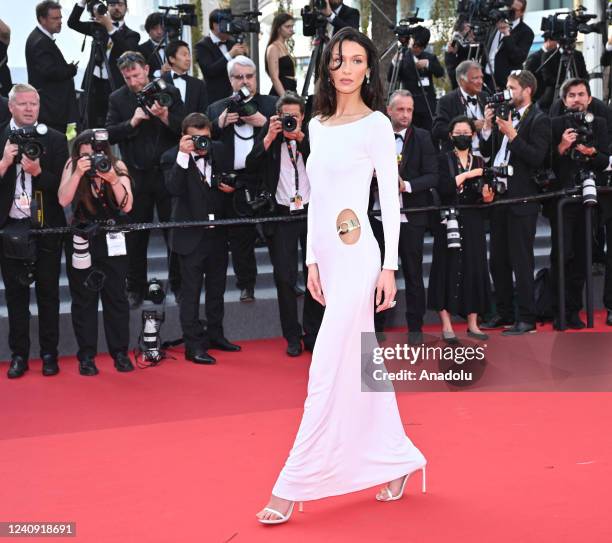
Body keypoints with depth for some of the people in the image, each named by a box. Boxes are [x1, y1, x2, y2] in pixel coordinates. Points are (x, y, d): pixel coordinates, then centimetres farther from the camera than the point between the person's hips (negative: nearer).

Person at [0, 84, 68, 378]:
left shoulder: (55, 139, 0)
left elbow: (63, 185, -5)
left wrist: (38, 172, -21)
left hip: (46, 229, -1)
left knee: (48, 293, 7)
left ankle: (49, 353, 17)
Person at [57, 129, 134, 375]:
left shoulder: (117, 167, -8)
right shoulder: (72, 166, -8)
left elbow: (126, 206, -16)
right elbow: (63, 200, -20)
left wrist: (113, 179, -30)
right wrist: (78, 173, -31)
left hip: (112, 242, 0)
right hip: (82, 243, 0)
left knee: (116, 297, 4)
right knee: (83, 299, 4)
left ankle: (120, 352, 14)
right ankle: (86, 356, 10)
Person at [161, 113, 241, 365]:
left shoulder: (218, 150, 3)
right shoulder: (172, 157, -13)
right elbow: (174, 188, -29)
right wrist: (183, 155, -33)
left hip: (217, 231, 6)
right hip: (191, 234, -6)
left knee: (216, 287, 17)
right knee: (191, 291, -1)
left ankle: (215, 334, 31)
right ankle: (193, 344, 4)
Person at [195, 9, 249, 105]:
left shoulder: (233, 43, 13)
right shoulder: (202, 46, -4)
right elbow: (209, 70, -18)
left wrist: (244, 54, -5)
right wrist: (230, 54, -21)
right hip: (216, 99, -5)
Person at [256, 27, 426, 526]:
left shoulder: (376, 125, -5)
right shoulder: (318, 125, 12)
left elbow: (391, 200, -7)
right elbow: (316, 197, 15)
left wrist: (390, 267, -10)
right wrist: (312, 260, 10)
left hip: (358, 256, -7)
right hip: (328, 255, 7)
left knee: (329, 373, -7)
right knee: (360, 364, 13)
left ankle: (292, 487, -4)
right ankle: (398, 459, 26)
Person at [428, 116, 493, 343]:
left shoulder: (479, 162, 12)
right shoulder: (443, 160, 2)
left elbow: (484, 195, 9)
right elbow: (443, 188, -13)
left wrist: (487, 197, -12)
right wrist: (466, 175, -16)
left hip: (473, 224, 3)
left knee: (474, 269, 3)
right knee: (448, 269, -3)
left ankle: (473, 324, 9)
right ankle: (446, 326, 1)